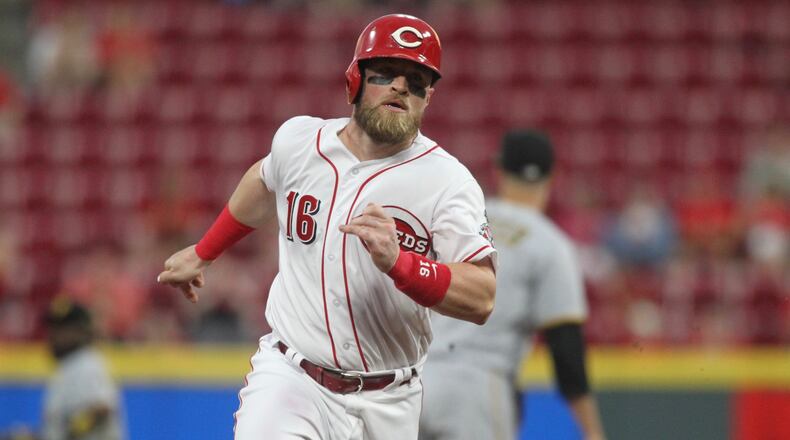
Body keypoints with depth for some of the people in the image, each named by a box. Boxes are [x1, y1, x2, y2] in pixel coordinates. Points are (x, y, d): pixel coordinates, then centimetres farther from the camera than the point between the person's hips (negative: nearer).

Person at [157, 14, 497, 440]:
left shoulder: (448, 180, -11)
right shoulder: (298, 139, 1)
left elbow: (482, 299, -18)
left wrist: (398, 262, -32)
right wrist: (202, 253, 35)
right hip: (290, 377, 1)